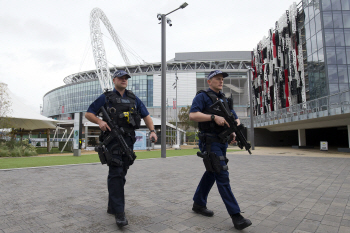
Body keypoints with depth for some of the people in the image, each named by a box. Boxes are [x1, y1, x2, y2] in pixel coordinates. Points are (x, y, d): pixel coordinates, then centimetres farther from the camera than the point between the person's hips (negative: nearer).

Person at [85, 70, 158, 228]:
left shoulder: (133, 99, 15)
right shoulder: (106, 98, 5)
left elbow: (146, 116, 14)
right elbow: (88, 113, 5)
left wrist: (152, 131, -2)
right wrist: (99, 121, -15)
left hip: (128, 140, 5)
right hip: (113, 139, -4)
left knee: (121, 174, 11)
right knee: (116, 173, -11)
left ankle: (112, 207, 27)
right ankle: (119, 213, -7)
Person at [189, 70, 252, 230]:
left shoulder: (224, 100, 19)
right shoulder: (202, 96, -3)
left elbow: (236, 119, 18)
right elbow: (193, 115, -18)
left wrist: (234, 132, -2)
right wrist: (214, 117, -25)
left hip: (222, 142, 8)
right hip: (210, 142, -8)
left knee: (211, 174, 15)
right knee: (222, 176, -9)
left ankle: (198, 204, 30)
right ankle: (236, 216, -4)